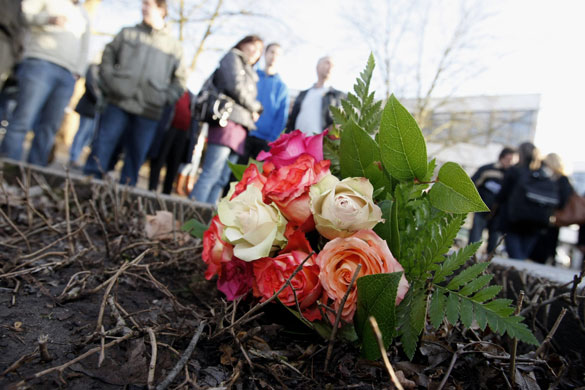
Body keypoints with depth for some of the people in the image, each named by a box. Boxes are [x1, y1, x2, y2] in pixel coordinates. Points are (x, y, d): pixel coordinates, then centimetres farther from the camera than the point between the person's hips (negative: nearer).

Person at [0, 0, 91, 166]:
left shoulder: (83, 15, 29)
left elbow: (84, 48, 25)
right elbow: (25, 13, 1)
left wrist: (77, 72, 10)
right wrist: (50, 18, -17)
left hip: (67, 75, 5)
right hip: (40, 64, -5)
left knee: (48, 130, -2)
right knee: (23, 121, -13)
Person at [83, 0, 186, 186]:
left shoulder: (174, 46, 11)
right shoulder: (127, 33, 13)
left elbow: (180, 79, 13)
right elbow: (107, 57, 15)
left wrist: (166, 97, -1)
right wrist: (109, 82, -1)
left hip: (149, 111, 0)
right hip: (118, 103, 0)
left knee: (136, 157, 4)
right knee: (102, 146, -3)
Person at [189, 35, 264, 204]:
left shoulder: (249, 72, 32)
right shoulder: (232, 57, 8)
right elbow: (235, 87, -8)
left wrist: (255, 109, 5)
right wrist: (255, 108, 3)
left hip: (240, 126, 8)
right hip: (228, 121, -8)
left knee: (221, 180, 1)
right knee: (211, 175, -15)